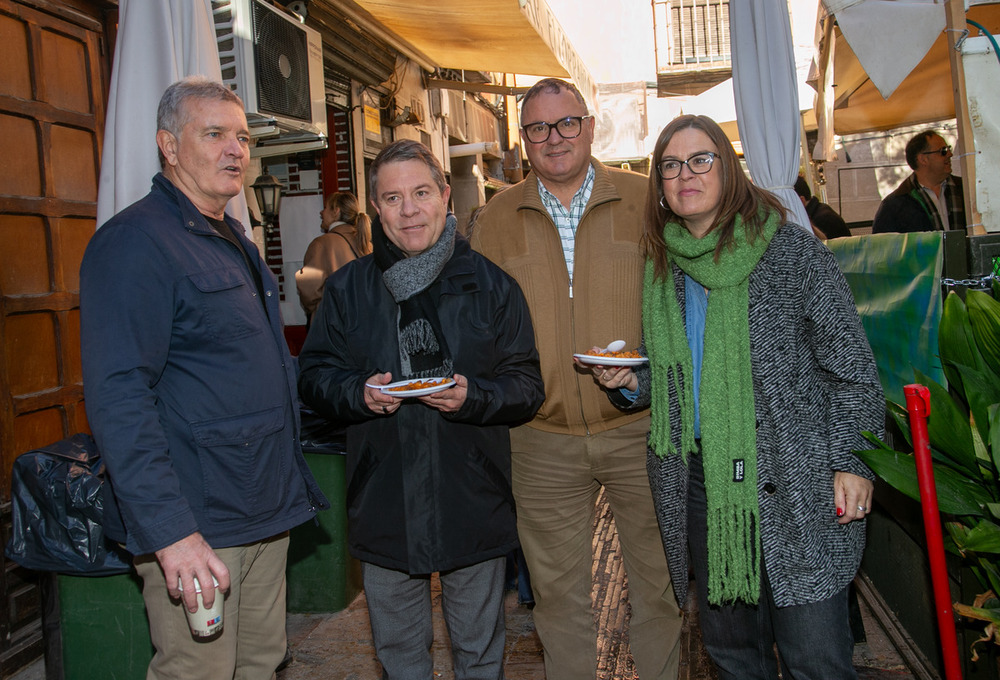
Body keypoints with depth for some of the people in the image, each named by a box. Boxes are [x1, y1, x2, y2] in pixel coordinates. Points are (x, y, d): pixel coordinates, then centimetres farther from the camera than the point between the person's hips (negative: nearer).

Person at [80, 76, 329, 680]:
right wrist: (170, 532, -25)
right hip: (195, 525, -8)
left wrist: (291, 486, 20)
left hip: (268, 514, 9)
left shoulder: (235, 241, 16)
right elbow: (119, 398, -21)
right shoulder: (135, 242, -13)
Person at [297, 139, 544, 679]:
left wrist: (472, 396, -21)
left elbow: (528, 385, -3)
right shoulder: (347, 288, 2)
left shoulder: (490, 284, -2)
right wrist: (358, 393, -16)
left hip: (473, 505, -1)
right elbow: (313, 376, 4)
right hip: (383, 507, 1)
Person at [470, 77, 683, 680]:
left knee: (659, 579, 15)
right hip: (542, 439, 1)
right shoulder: (497, 217, 5)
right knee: (558, 591, 14)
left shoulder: (645, 200, 0)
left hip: (639, 427, -1)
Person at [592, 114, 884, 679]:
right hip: (699, 482, 5)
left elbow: (851, 365, -4)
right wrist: (631, 383, -1)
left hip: (794, 487, -4)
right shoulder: (660, 268, 9)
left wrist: (853, 462, -10)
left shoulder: (792, 249, -5)